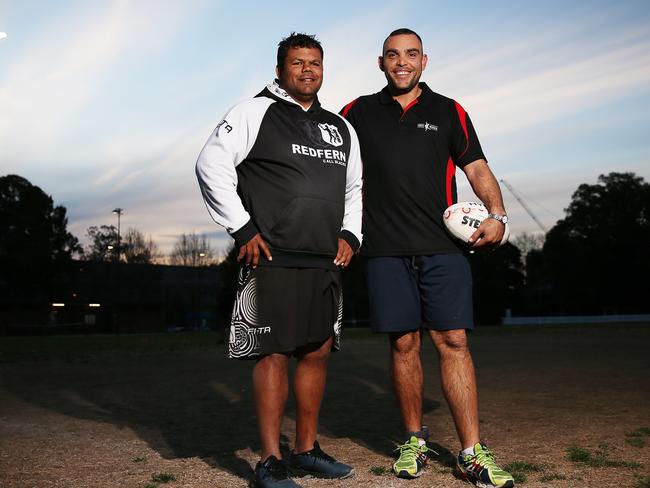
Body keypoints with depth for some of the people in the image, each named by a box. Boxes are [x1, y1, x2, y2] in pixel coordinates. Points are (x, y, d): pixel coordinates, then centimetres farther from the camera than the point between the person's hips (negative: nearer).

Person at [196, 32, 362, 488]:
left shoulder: (340, 127, 19)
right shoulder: (256, 112, 0)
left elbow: (354, 187, 29)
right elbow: (211, 165, -7)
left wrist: (349, 234, 14)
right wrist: (243, 229, -11)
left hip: (326, 263, 7)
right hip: (273, 260, -6)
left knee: (317, 352, 10)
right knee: (274, 353, -5)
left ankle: (307, 450, 23)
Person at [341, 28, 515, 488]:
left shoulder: (449, 113, 12)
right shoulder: (358, 113, 13)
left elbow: (478, 169, 7)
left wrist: (497, 214, -11)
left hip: (444, 247, 0)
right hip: (386, 250, 1)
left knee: (453, 341, -5)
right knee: (404, 344, 4)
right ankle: (414, 440, 20)